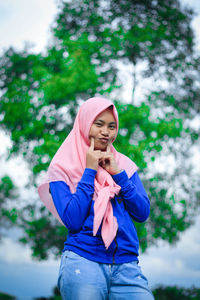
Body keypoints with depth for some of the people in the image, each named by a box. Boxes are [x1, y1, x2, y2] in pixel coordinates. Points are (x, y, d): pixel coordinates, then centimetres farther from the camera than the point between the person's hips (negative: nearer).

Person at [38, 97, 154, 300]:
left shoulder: (124, 164, 11)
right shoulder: (62, 167, 1)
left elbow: (143, 214, 4)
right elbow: (72, 221, -10)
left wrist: (118, 173, -4)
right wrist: (89, 171, -8)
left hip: (127, 265, 3)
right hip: (83, 262, -2)